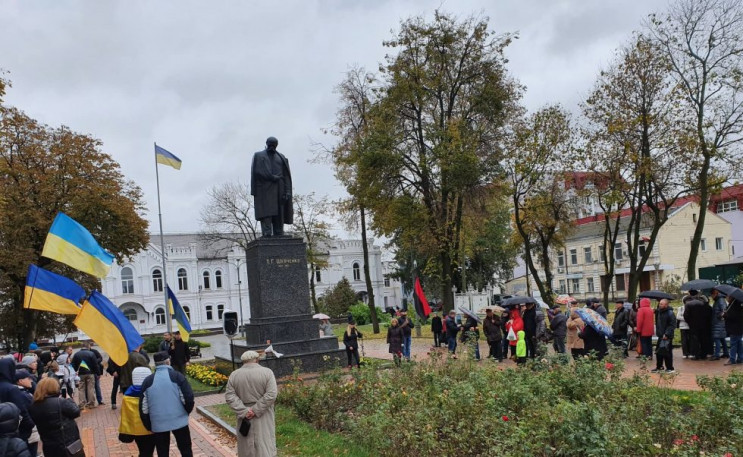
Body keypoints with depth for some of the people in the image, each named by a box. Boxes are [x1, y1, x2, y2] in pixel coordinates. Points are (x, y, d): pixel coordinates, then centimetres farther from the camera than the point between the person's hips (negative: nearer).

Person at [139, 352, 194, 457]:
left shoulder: (148, 381, 2)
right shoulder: (177, 376, -7)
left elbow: (144, 408, 3)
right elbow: (188, 399, -11)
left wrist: (149, 427, 14)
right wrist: (186, 412, 9)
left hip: (158, 424, 2)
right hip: (179, 421, -2)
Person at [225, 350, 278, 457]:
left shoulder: (234, 375, -3)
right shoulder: (267, 372, -9)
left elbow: (229, 396, -9)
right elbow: (271, 395, -17)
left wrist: (244, 411, -15)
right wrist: (256, 410, -16)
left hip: (244, 416, 2)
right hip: (263, 417, -2)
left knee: (246, 444, 14)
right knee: (265, 442, 5)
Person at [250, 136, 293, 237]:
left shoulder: (281, 157, 19)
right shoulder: (258, 156, 13)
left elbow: (286, 176, 8)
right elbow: (257, 172, -3)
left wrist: (287, 191, -5)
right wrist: (273, 178, -11)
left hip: (278, 191, 3)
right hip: (264, 190, -2)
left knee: (279, 217, -4)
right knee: (266, 214, -14)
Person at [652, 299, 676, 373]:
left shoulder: (670, 313, -13)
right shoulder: (659, 312, 12)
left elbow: (672, 325, -18)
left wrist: (667, 334, -22)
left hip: (667, 336, -9)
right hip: (660, 336, 9)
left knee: (667, 353, -4)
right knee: (658, 352, 13)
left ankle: (670, 368, 5)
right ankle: (659, 367, 22)